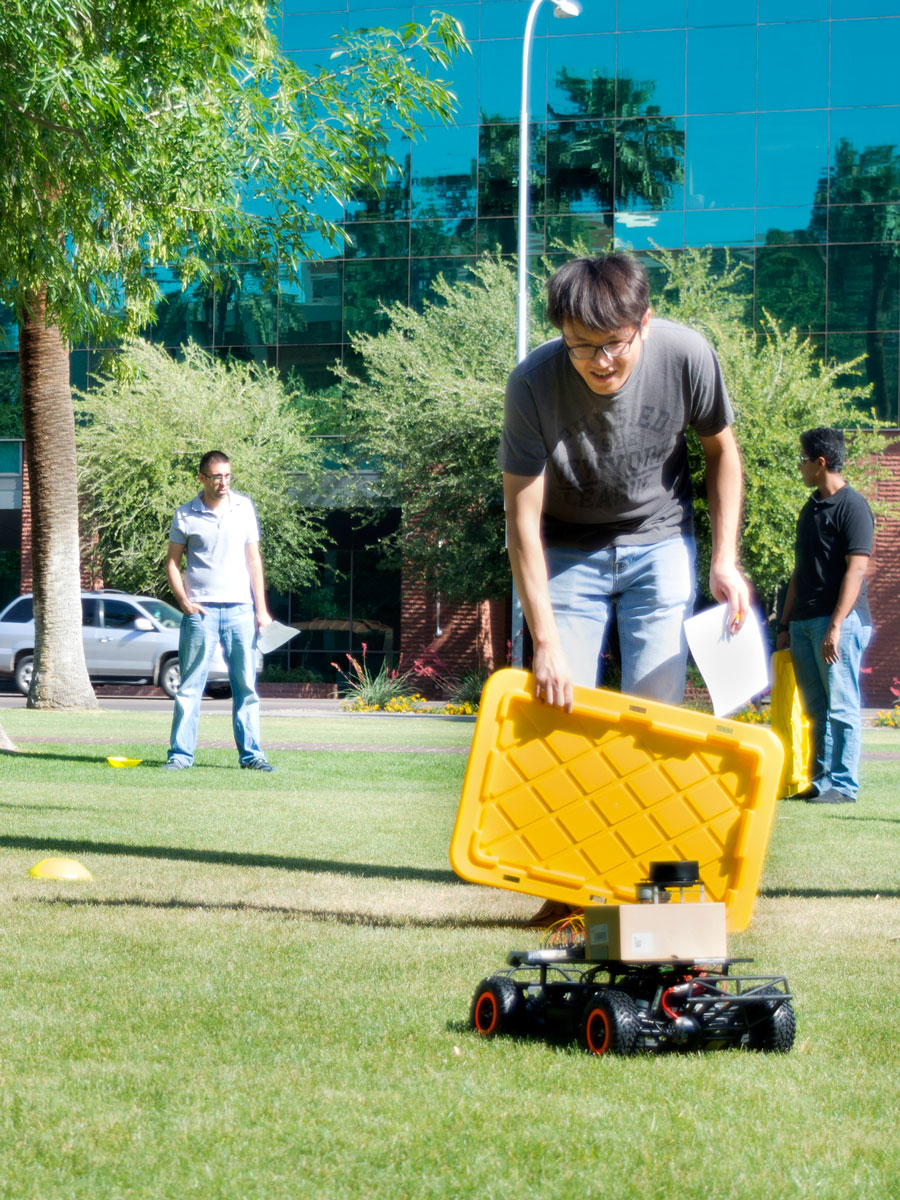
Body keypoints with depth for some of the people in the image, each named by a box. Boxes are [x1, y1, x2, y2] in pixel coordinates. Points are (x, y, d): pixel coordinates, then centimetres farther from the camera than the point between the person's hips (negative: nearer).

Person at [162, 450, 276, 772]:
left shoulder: (244, 507, 8)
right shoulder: (185, 516, 2)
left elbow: (254, 559, 10)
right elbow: (172, 563, 7)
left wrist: (261, 608, 5)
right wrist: (184, 601, -7)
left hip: (240, 609, 2)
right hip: (201, 610, -2)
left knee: (246, 686, 3)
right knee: (190, 686, -2)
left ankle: (251, 754, 8)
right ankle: (180, 753, 2)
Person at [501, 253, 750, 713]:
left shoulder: (687, 355, -22)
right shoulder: (532, 382, -27)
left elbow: (721, 450, -1)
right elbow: (523, 519, -23)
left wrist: (724, 561, -6)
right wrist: (545, 642, -27)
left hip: (660, 542, 1)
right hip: (569, 550, -1)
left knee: (656, 704, -7)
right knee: (561, 707, -9)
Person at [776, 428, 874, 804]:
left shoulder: (852, 506, -7)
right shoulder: (811, 509, 18)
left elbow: (856, 568, -14)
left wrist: (836, 624, -20)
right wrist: (786, 625, 18)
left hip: (839, 621, -8)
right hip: (805, 620, 8)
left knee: (841, 706, -7)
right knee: (816, 709, 8)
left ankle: (843, 783, -6)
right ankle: (820, 779, 11)